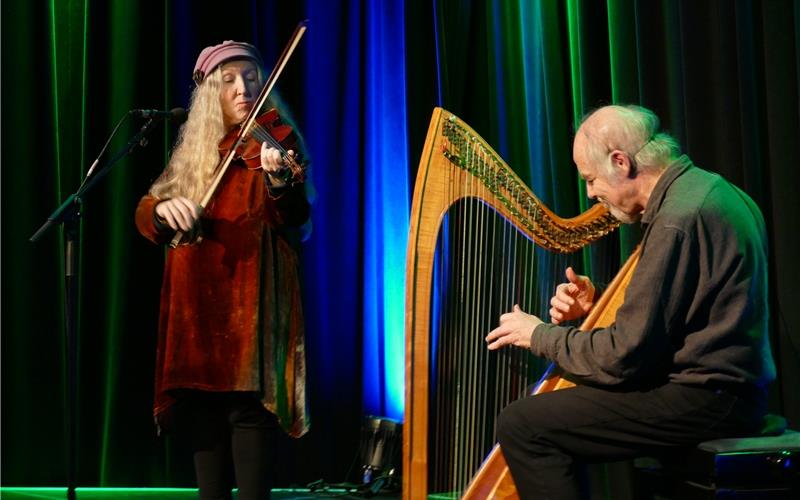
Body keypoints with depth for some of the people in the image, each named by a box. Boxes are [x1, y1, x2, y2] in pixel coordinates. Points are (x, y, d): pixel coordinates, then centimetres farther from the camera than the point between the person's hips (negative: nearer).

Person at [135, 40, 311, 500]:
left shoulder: (273, 143, 0)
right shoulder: (191, 155, 14)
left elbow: (296, 217, -16)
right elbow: (143, 213, 6)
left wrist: (279, 180, -38)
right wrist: (164, 208, -18)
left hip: (252, 308, -4)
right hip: (198, 309, 5)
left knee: (249, 406, -12)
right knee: (204, 418, 7)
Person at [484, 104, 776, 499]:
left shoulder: (677, 220, -20)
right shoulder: (708, 189, 10)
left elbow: (625, 356, -20)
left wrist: (540, 335, -5)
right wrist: (596, 305, 6)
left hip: (705, 401, -10)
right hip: (731, 388, 10)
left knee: (520, 425, -13)